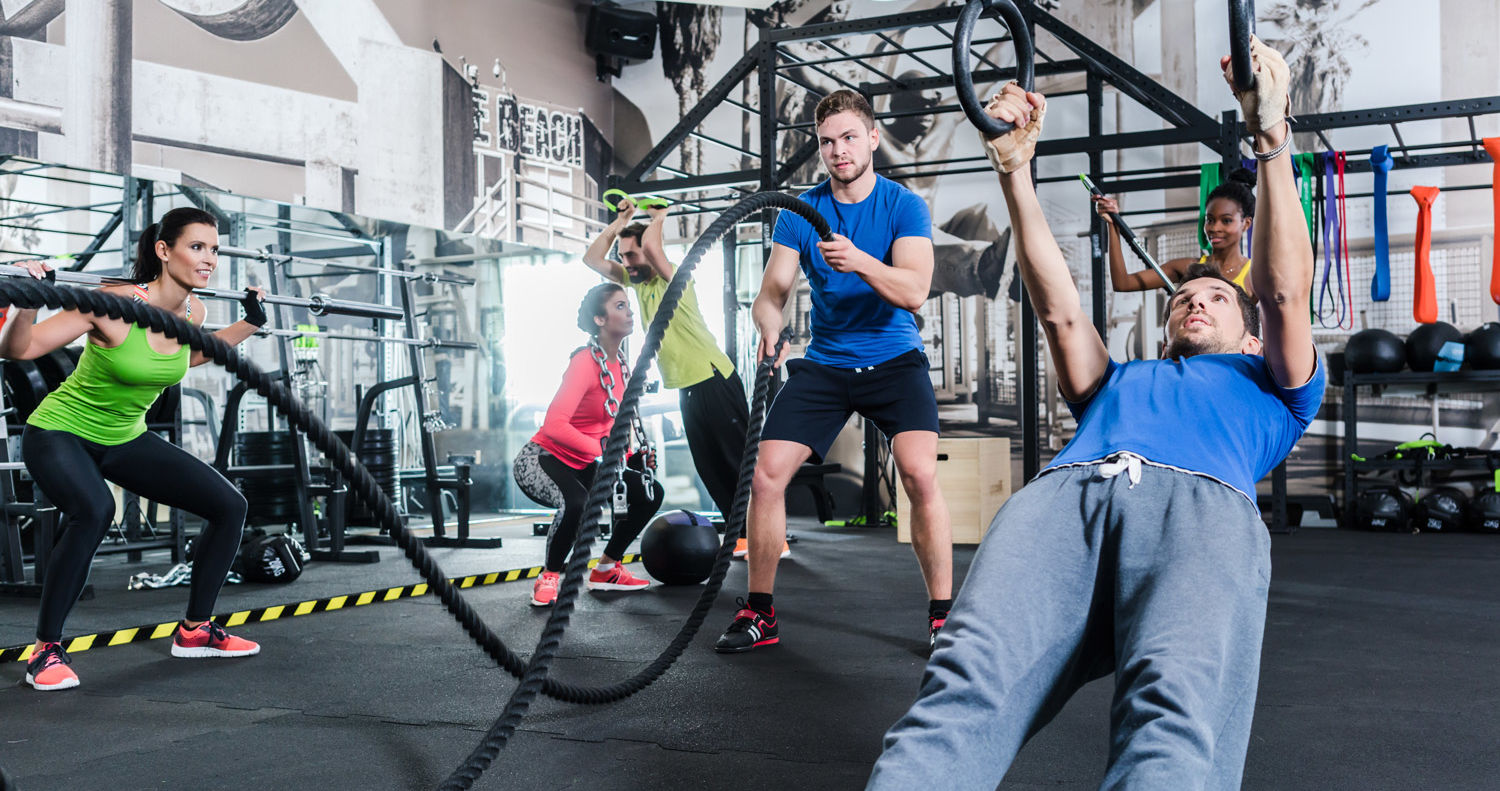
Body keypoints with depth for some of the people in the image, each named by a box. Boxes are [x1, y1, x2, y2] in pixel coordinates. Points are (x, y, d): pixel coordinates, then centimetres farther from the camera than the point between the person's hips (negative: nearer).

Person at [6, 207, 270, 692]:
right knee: (94, 512, -37)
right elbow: (17, 349, -27)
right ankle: (46, 650, -19)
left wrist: (250, 323, 13)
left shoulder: (193, 313, -8)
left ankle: (194, 630, 16)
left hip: (125, 438, 7)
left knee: (229, 506, 0)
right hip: (60, 433, -7)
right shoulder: (116, 305, -28)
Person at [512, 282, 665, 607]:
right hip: (539, 460, -9)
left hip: (581, 466, 9)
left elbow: (616, 420, 15)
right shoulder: (586, 362, -22)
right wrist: (602, 448, -28)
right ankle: (548, 578, -12)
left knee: (650, 493, 4)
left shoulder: (620, 363, 4)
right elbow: (555, 425, -30)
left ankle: (606, 570, 18)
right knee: (577, 504, -37)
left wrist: (633, 453, -2)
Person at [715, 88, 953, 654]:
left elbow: (914, 291, -20)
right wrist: (768, 322, -30)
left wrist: (859, 261, -39)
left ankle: (942, 615, -9)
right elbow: (772, 292, -6)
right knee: (766, 476, -9)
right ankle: (759, 614, 7)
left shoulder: (904, 205, -6)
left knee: (920, 474, -24)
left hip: (893, 359, -2)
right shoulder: (799, 213, 1)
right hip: (823, 363, 3)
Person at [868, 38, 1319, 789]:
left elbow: (1286, 296, 23)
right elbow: (1057, 309, 32)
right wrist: (1015, 171, 24)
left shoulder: (1267, 386, 39)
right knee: (965, 680, -34)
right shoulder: (1116, 382, 45)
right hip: (1064, 492, 2)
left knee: (1175, 700, -40)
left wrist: (1273, 140, 12)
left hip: (1202, 501, -2)